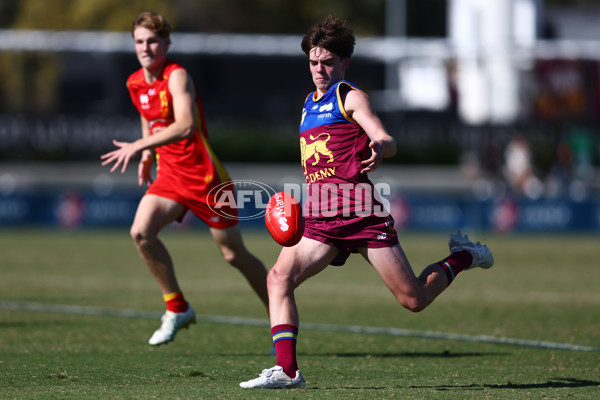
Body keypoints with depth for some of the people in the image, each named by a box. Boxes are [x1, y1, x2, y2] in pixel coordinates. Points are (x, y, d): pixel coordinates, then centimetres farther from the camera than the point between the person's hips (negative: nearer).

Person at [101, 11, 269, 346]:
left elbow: (185, 126, -33)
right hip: (169, 176, 6)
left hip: (205, 175, -6)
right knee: (142, 231, -18)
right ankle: (177, 309, -2)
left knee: (235, 254, 2)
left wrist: (139, 146, -38)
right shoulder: (136, 84, 4)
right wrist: (147, 157, 21)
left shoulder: (177, 76, -19)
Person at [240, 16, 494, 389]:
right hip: (320, 217, 6)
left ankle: (463, 257, 25)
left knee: (414, 299, -4)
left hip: (358, 209, -6)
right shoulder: (309, 103, 22)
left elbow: (388, 142, -12)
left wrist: (379, 148, -36)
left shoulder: (350, 96, 1)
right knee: (279, 277, -17)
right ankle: (287, 370, -20)